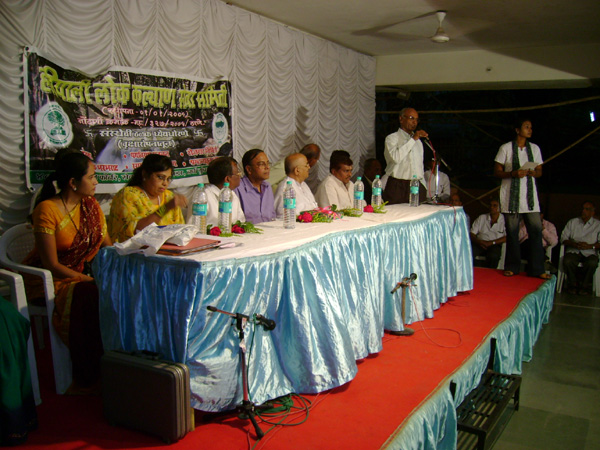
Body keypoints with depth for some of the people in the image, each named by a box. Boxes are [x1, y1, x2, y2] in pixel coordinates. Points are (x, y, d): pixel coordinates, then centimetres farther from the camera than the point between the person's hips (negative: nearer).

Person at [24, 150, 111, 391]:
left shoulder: (91, 205, 6)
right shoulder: (47, 210, -15)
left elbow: (109, 248, 5)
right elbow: (52, 265, -17)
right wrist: (88, 279, -23)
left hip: (82, 274, 6)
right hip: (48, 280, -6)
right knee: (91, 297, -35)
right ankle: (86, 378, -21)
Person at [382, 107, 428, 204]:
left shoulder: (418, 141, 22)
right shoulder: (392, 138, 0)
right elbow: (395, 157, -20)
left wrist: (423, 188, 17)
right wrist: (413, 139, -15)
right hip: (397, 187, -5)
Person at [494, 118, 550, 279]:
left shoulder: (535, 148, 13)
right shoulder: (506, 148, 1)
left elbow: (539, 171, 16)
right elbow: (497, 172, 0)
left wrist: (533, 172, -8)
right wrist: (514, 173, -16)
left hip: (530, 194, 3)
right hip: (511, 195, -3)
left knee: (536, 230, -6)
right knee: (512, 232, 1)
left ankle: (537, 269, -1)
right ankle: (512, 267, 12)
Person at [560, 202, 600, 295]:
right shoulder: (572, 222, 14)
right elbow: (563, 238, 6)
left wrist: (590, 246, -17)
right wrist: (574, 244, -12)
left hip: (589, 252, -1)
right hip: (573, 251, 1)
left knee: (592, 263, -35)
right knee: (567, 261, -33)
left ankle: (585, 285, -10)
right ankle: (572, 284, -7)